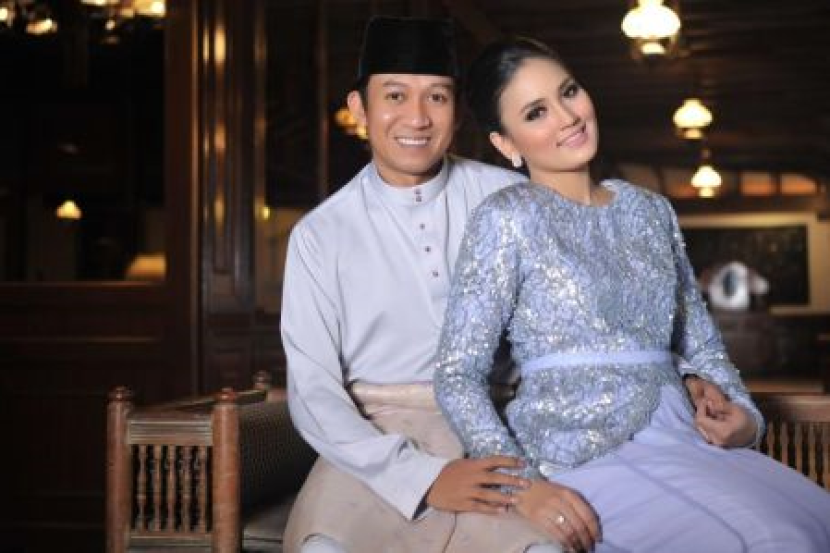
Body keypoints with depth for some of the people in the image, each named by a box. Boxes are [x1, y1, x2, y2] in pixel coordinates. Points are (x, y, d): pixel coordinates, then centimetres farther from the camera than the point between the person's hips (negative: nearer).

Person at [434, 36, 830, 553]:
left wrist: (745, 415, 3)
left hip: (682, 435, 6)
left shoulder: (651, 210, 16)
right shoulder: (507, 218, -1)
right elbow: (458, 376, -5)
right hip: (583, 455, -5)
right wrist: (522, 486, -18)